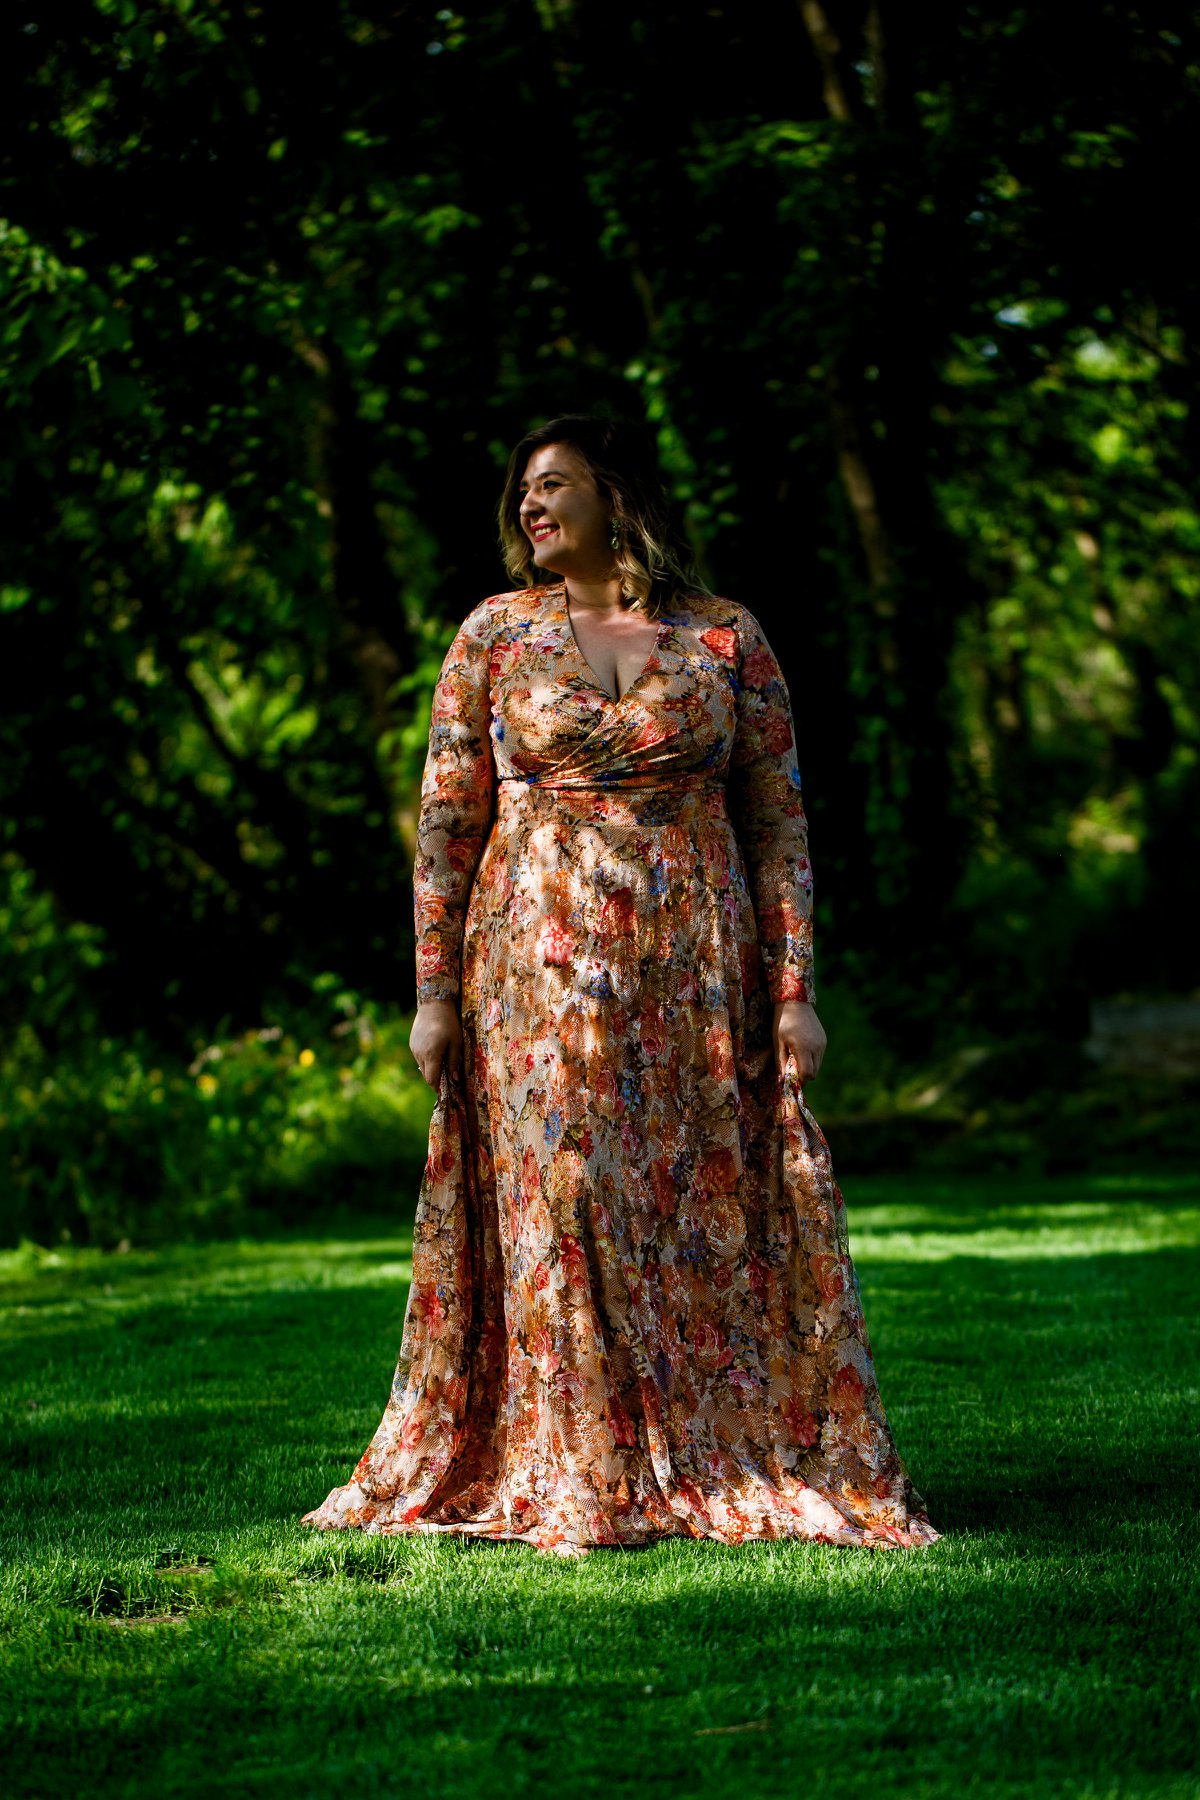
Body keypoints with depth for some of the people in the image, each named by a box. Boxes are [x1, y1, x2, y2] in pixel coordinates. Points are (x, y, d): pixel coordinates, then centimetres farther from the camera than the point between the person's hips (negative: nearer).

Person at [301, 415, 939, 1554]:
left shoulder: (727, 638, 4)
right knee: (559, 1205, -3)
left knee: (711, 1213, 0)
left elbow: (777, 822, 4)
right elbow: (446, 819, 5)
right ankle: (575, 1484, 4)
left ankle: (744, 1470, 9)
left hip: (694, 971, 0)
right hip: (538, 968, 0)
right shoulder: (494, 633, 6)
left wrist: (795, 991, -3)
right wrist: (434, 991, 0)